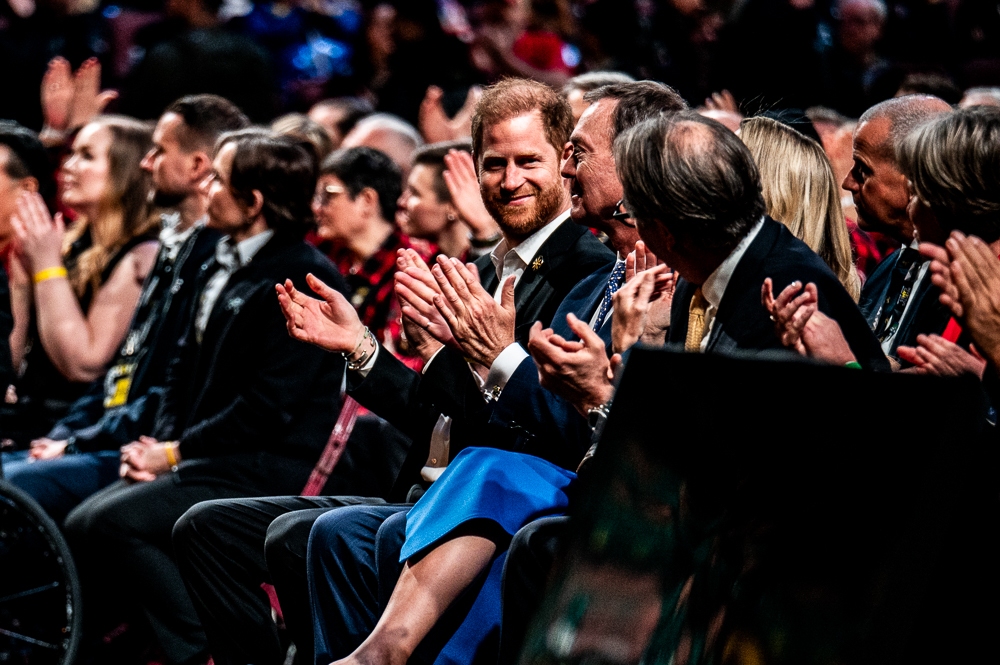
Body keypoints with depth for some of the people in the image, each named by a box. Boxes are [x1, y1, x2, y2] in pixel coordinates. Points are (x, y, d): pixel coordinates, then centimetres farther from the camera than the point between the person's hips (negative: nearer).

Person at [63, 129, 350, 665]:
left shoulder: (305, 279, -12)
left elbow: (268, 406, -17)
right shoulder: (221, 270, 17)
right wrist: (159, 443, 2)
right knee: (80, 526, -7)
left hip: (267, 471, -9)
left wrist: (177, 452, -13)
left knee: (114, 522, -23)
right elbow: (186, 371, 21)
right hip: (208, 462, 9)